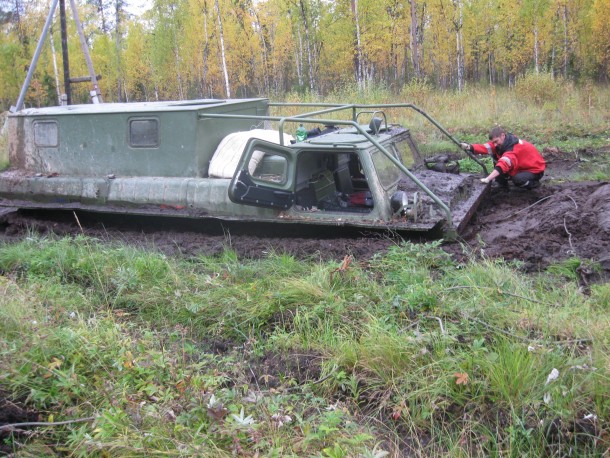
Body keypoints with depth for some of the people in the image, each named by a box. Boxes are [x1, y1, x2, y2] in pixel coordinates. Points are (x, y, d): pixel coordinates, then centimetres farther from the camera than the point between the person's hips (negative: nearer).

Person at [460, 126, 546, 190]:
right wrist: (469, 147, -44)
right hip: (521, 167, 8)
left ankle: (534, 183, -5)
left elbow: (504, 164, -49)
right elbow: (487, 147, -25)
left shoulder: (515, 147, -34)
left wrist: (488, 179, -60)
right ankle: (503, 186, 3)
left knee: (518, 179, -38)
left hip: (535, 169, -8)